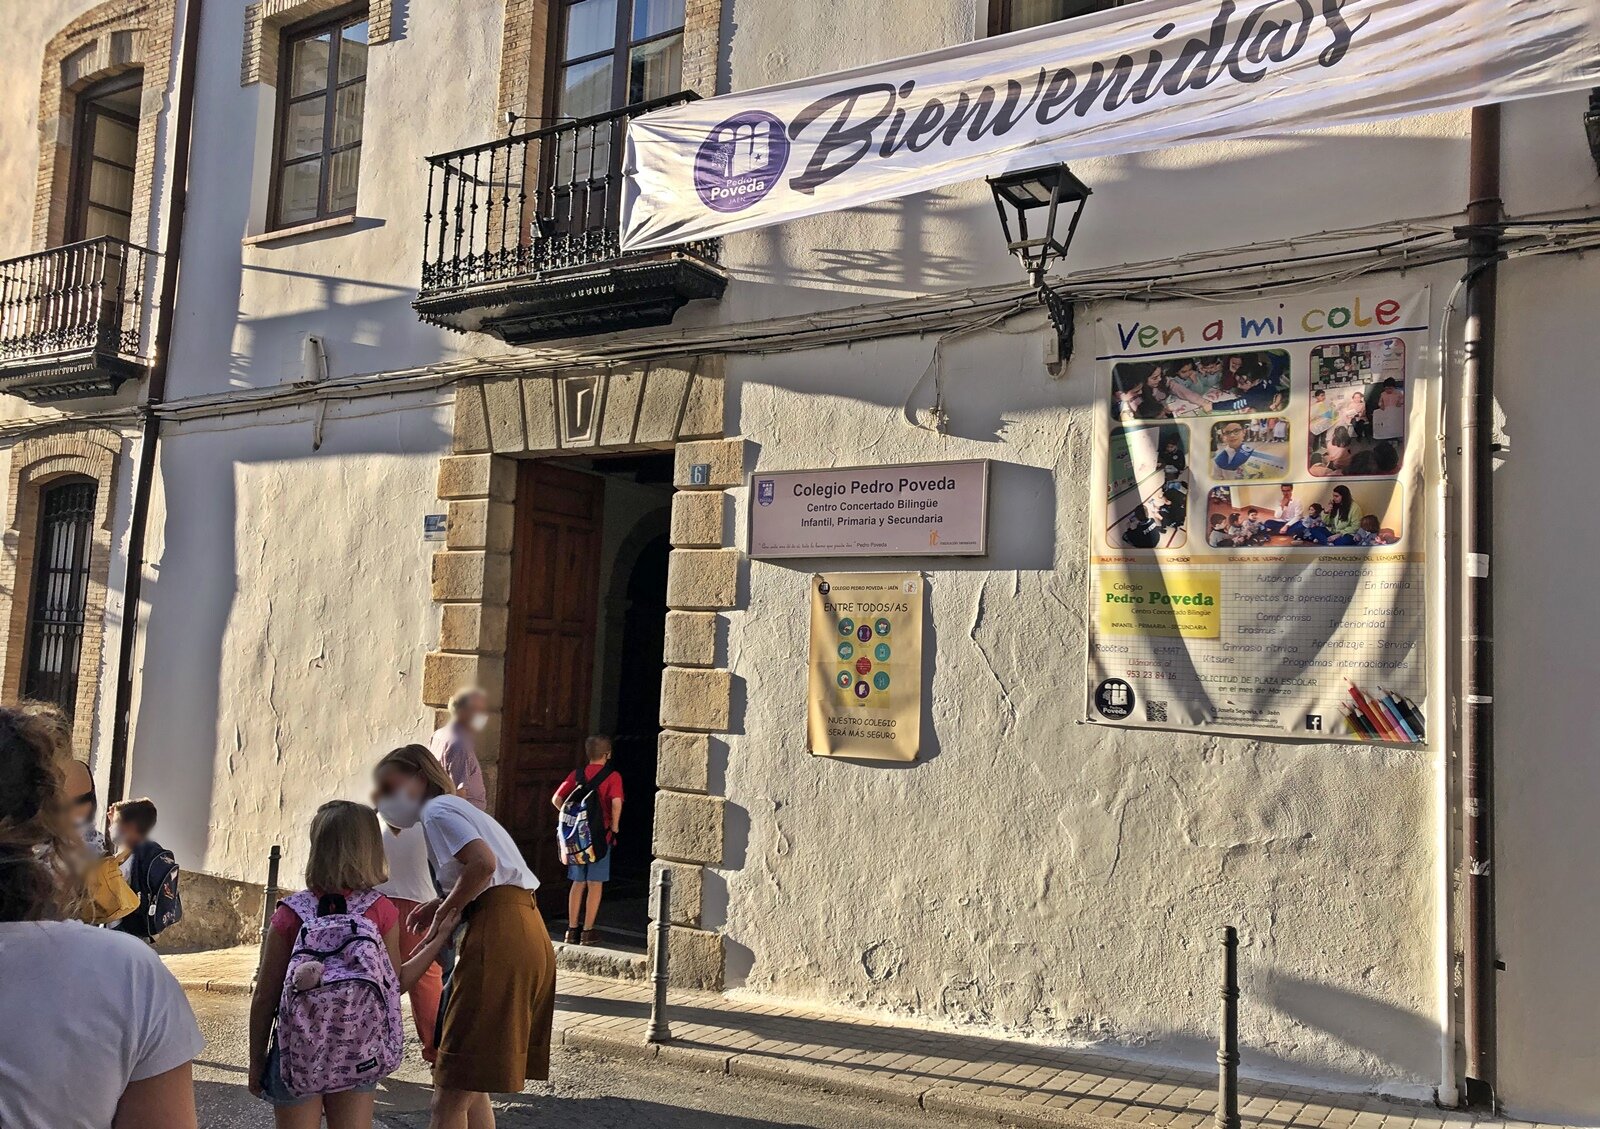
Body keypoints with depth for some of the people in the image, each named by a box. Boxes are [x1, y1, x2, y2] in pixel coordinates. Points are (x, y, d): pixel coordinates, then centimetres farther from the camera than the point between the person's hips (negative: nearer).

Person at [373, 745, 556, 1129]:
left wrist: (444, 912, -6)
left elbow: (483, 863, -20)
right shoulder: (459, 809, 27)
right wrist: (442, 906, 9)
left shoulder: (437, 810, -2)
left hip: (497, 938, -10)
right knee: (471, 1089, 18)